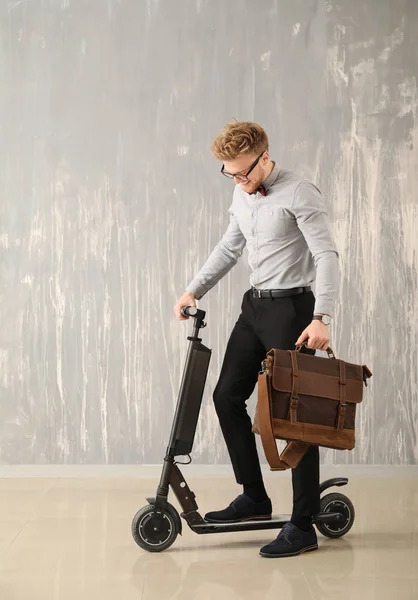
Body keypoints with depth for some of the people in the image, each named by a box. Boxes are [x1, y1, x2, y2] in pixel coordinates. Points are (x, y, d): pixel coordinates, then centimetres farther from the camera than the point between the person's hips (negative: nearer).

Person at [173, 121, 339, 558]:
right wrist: (193, 291, 11)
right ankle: (254, 498, 21)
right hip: (255, 307, 9)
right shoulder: (241, 196, 10)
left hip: (291, 308, -8)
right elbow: (229, 249, 20)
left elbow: (326, 255, -20)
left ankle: (303, 526, 2)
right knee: (227, 396, 8)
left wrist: (320, 317, -30)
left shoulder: (299, 194, -14)